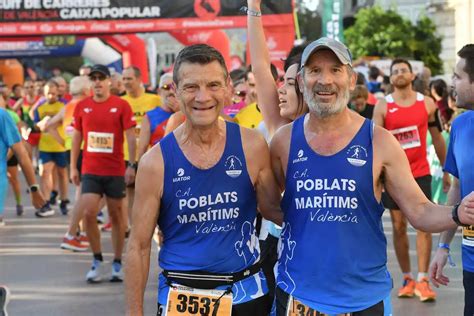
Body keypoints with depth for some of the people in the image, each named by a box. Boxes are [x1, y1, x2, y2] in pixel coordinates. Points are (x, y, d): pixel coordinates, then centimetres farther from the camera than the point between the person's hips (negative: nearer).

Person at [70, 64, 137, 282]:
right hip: (90, 170, 2)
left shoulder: (121, 105, -4)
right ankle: (97, 260, 9)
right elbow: (76, 137, 10)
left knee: (116, 215, 7)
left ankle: (117, 264, 18)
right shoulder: (82, 106, 4)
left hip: (115, 171, -2)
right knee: (88, 213, -9)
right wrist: (73, 167, 8)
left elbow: (131, 136, -4)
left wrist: (132, 165, -12)